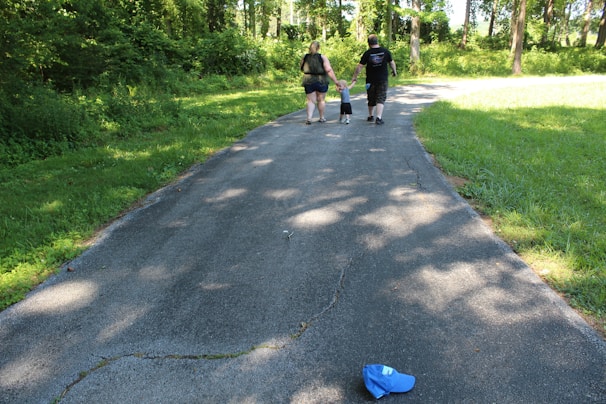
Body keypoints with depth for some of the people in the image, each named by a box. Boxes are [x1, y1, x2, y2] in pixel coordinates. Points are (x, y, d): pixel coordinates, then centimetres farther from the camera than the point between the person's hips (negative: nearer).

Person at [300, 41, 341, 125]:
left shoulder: (305, 58, 0)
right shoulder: (322, 57, -8)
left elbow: (302, 69, 12)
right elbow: (329, 71, -14)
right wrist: (336, 82, -13)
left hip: (308, 82, 1)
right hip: (321, 82, -1)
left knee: (311, 101, 7)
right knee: (321, 100, 14)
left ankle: (309, 118, -10)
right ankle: (322, 118, 25)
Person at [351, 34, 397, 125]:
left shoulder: (367, 53, -7)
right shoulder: (385, 51, -1)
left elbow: (360, 66, -6)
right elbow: (391, 63, 10)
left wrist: (354, 77, 5)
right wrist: (394, 71, 29)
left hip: (371, 80, 0)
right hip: (383, 79, 0)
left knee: (371, 99, 15)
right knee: (381, 99, 0)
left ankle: (370, 116, 29)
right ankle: (379, 118, -15)